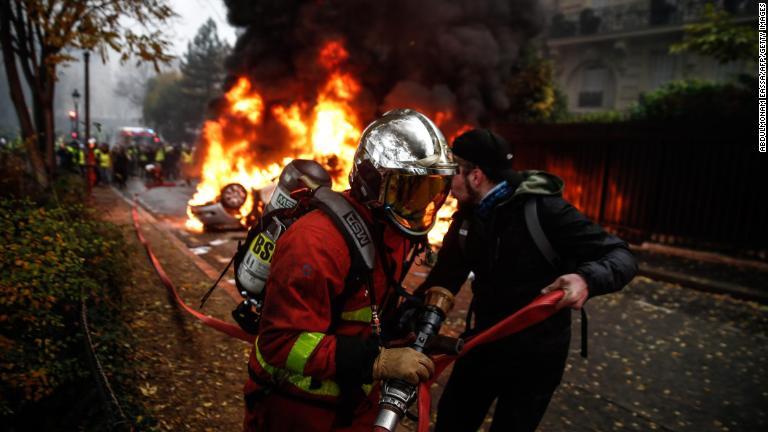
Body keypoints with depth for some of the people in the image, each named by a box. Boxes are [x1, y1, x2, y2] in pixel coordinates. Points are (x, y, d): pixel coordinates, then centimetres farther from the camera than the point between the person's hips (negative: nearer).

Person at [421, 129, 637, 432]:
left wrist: (587, 278, -44)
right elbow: (444, 277, 0)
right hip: (484, 342, 6)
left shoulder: (542, 209, -22)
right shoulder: (467, 216, -2)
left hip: (535, 354, -6)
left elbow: (620, 255, -23)